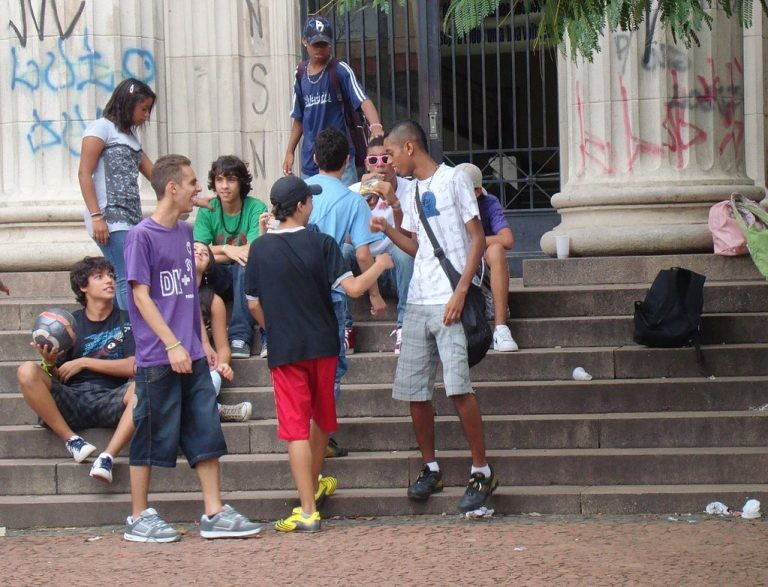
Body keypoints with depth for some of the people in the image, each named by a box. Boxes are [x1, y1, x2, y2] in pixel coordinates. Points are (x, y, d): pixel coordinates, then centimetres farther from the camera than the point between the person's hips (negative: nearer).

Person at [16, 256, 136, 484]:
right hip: (72, 401, 1)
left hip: (110, 401, -1)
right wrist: (49, 364, -12)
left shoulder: (126, 320, 10)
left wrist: (84, 363, -5)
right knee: (27, 371, -24)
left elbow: (134, 367, -3)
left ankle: (108, 456, -39)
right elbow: (57, 378, 12)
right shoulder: (69, 324, 13)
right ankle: (71, 440, -20)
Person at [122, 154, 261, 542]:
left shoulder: (184, 232, 13)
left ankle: (214, 513, 9)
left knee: (206, 433, 5)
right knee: (151, 437, 0)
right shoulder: (142, 236, -10)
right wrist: (172, 345, -18)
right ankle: (139, 518, 9)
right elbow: (141, 296, -13)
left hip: (190, 355, 7)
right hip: (157, 359, -7)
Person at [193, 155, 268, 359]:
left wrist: (219, 251, -13)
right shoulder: (207, 211, 2)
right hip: (219, 279, 2)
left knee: (246, 266, -37)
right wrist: (227, 249, -23)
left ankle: (241, 337, -35)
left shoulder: (256, 208, -7)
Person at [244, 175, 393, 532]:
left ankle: (307, 511, -10)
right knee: (321, 418, 22)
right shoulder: (321, 244, -8)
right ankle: (314, 485, 41)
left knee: (296, 428, -3)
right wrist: (381, 265, 4)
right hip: (322, 345, 1)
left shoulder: (260, 249, -3)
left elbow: (254, 304, 4)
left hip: (283, 351, -1)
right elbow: (352, 288, -13)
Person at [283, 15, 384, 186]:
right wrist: (289, 152, 14)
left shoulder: (340, 70, -6)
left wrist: (375, 126, -38)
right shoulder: (301, 74, 10)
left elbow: (363, 100, -20)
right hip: (310, 162, 5)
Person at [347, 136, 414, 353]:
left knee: (403, 250, -33)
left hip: (395, 271, -1)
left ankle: (404, 327, -26)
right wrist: (365, 200, -33)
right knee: (340, 249, -27)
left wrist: (394, 203, -38)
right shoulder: (355, 191, -4)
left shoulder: (408, 190, -8)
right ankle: (343, 328, -20)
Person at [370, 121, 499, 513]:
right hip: (417, 303, 7)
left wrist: (461, 291, -16)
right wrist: (387, 229, 3)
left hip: (449, 302, -7)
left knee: (458, 387, -15)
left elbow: (477, 239, -7)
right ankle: (430, 469, 19)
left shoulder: (452, 179, -3)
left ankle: (481, 472, -6)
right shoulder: (411, 192, 19)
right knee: (414, 391, 5)